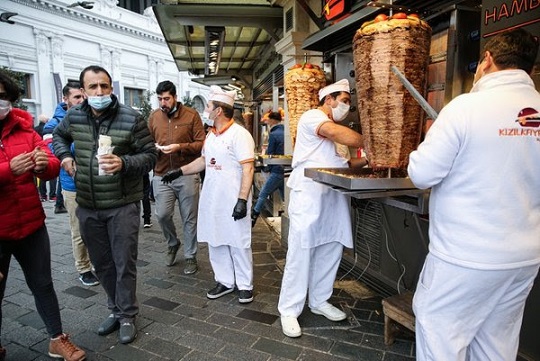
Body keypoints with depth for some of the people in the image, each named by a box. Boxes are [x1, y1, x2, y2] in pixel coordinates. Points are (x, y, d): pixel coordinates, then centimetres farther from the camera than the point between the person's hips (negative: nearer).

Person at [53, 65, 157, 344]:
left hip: (122, 205, -4)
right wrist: (64, 156, 5)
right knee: (101, 263, 16)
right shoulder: (73, 116, 2)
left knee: (124, 264, 5)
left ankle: (127, 316, 25)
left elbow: (150, 155, -9)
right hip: (87, 206, 5)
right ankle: (116, 309, 37)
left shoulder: (132, 118, -12)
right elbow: (58, 135, 24)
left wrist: (124, 163, -26)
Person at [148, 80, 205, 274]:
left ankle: (190, 256, 23)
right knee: (162, 214, -4)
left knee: (189, 218, 5)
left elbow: (201, 144, -5)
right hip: (162, 175, 3)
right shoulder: (153, 117, 8)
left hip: (187, 175, -2)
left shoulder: (191, 115, -2)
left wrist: (179, 147, -18)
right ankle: (172, 243, 28)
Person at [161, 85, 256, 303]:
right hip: (211, 199, 8)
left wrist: (242, 200, -23)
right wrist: (179, 172, 20)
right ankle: (225, 281, 28)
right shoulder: (211, 135, 12)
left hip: (233, 200, -8)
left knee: (238, 243, 3)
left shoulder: (239, 134, -13)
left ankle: (245, 285, 19)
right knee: (215, 242, 13)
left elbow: (248, 169, -18)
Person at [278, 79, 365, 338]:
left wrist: (366, 160, 5)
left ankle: (319, 301, 28)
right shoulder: (312, 116, -4)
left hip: (333, 197, 9)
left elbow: (338, 164, 20)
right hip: (308, 195, -9)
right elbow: (335, 132, -25)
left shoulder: (333, 128, 25)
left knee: (330, 251, 12)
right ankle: (289, 310, 8)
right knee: (300, 253, -4)